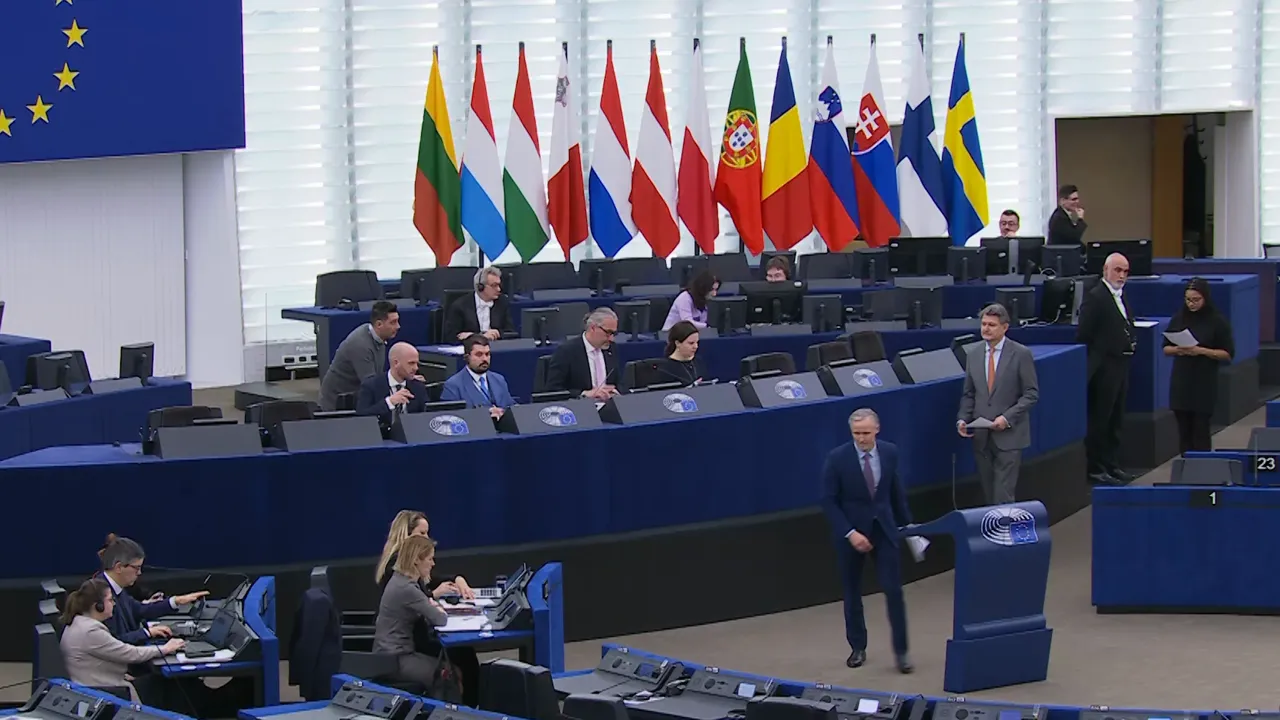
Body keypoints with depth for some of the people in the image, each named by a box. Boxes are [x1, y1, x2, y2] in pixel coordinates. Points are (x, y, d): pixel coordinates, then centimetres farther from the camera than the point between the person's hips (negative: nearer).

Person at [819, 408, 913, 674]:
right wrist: (849, 533, -18)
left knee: (894, 590, -5)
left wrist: (906, 522, 16)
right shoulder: (837, 458, -13)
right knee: (852, 593, 10)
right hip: (851, 532, -2)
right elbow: (829, 501, -11)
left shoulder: (889, 452, -2)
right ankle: (857, 648, 24)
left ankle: (901, 651, 2)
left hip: (884, 529, 2)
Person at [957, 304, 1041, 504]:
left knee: (1003, 495, -10)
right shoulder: (974, 355, 10)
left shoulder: (1021, 354, -4)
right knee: (988, 494, 7)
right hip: (981, 435, 5)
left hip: (1008, 435, -4)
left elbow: (1031, 393, -5)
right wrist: (963, 419, -2)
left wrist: (1007, 418, -15)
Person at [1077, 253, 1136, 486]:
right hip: (1104, 368, -9)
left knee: (1115, 420, 15)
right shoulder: (1095, 297, -12)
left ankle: (1111, 465, 23)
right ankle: (1095, 469, 2)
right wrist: (1092, 363, -16)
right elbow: (1083, 335, -15)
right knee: (1099, 420, -3)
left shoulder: (1122, 296, 15)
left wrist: (1131, 342, 9)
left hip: (1120, 365, 9)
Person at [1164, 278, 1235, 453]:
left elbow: (1228, 354, -5)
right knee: (1184, 431, 5)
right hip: (1181, 382, 4)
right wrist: (1177, 350, -10)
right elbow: (1165, 348, 13)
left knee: (1201, 431, -5)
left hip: (1204, 384, -3)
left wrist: (1201, 351, -18)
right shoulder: (1179, 319, 6)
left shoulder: (1217, 321, -5)